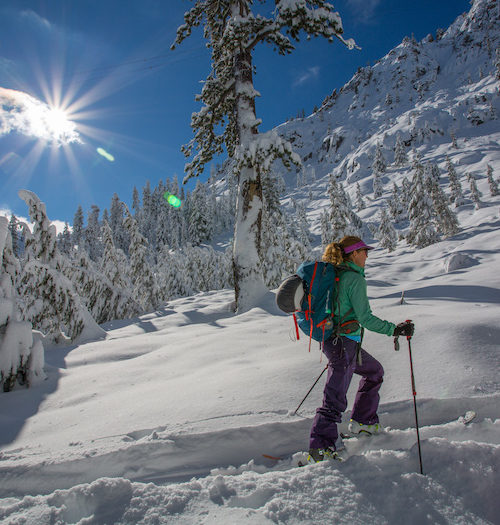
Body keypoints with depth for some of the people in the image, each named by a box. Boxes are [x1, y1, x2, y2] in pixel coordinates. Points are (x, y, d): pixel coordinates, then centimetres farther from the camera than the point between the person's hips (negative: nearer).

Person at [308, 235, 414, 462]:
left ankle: (363, 421, 35)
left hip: (333, 339, 10)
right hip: (344, 343, -10)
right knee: (335, 397, -2)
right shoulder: (355, 279, -18)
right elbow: (365, 318, -19)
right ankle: (321, 445, 7)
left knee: (375, 371, 26)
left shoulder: (335, 275, 9)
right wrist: (394, 329, -14)